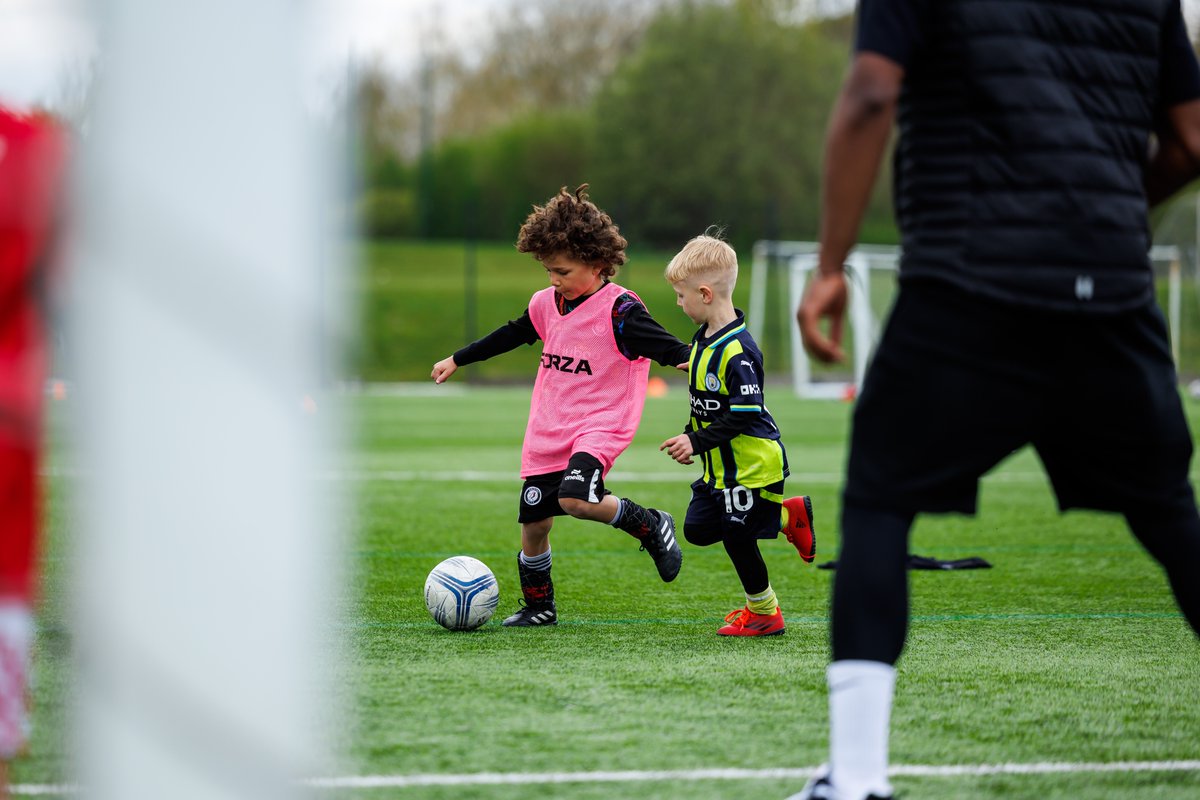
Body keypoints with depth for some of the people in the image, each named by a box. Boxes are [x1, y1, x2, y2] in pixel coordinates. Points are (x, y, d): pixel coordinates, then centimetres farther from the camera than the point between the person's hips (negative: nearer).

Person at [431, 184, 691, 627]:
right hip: (548, 434, 7)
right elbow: (512, 334, 26)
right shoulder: (547, 304, 9)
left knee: (575, 498, -31)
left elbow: (662, 344, -19)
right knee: (533, 523, 7)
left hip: (599, 427, -7)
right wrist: (457, 360, 35)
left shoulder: (620, 310, -12)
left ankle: (650, 526, -8)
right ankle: (537, 607, 26)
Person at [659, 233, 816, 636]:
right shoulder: (703, 338, 4)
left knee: (737, 536, 0)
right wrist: (691, 436, 7)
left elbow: (744, 416, -27)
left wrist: (698, 442, -24)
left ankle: (764, 614, 21)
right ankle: (789, 514, 25)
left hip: (752, 463, -10)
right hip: (720, 464, 10)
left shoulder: (737, 351, -26)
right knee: (698, 529, 13)